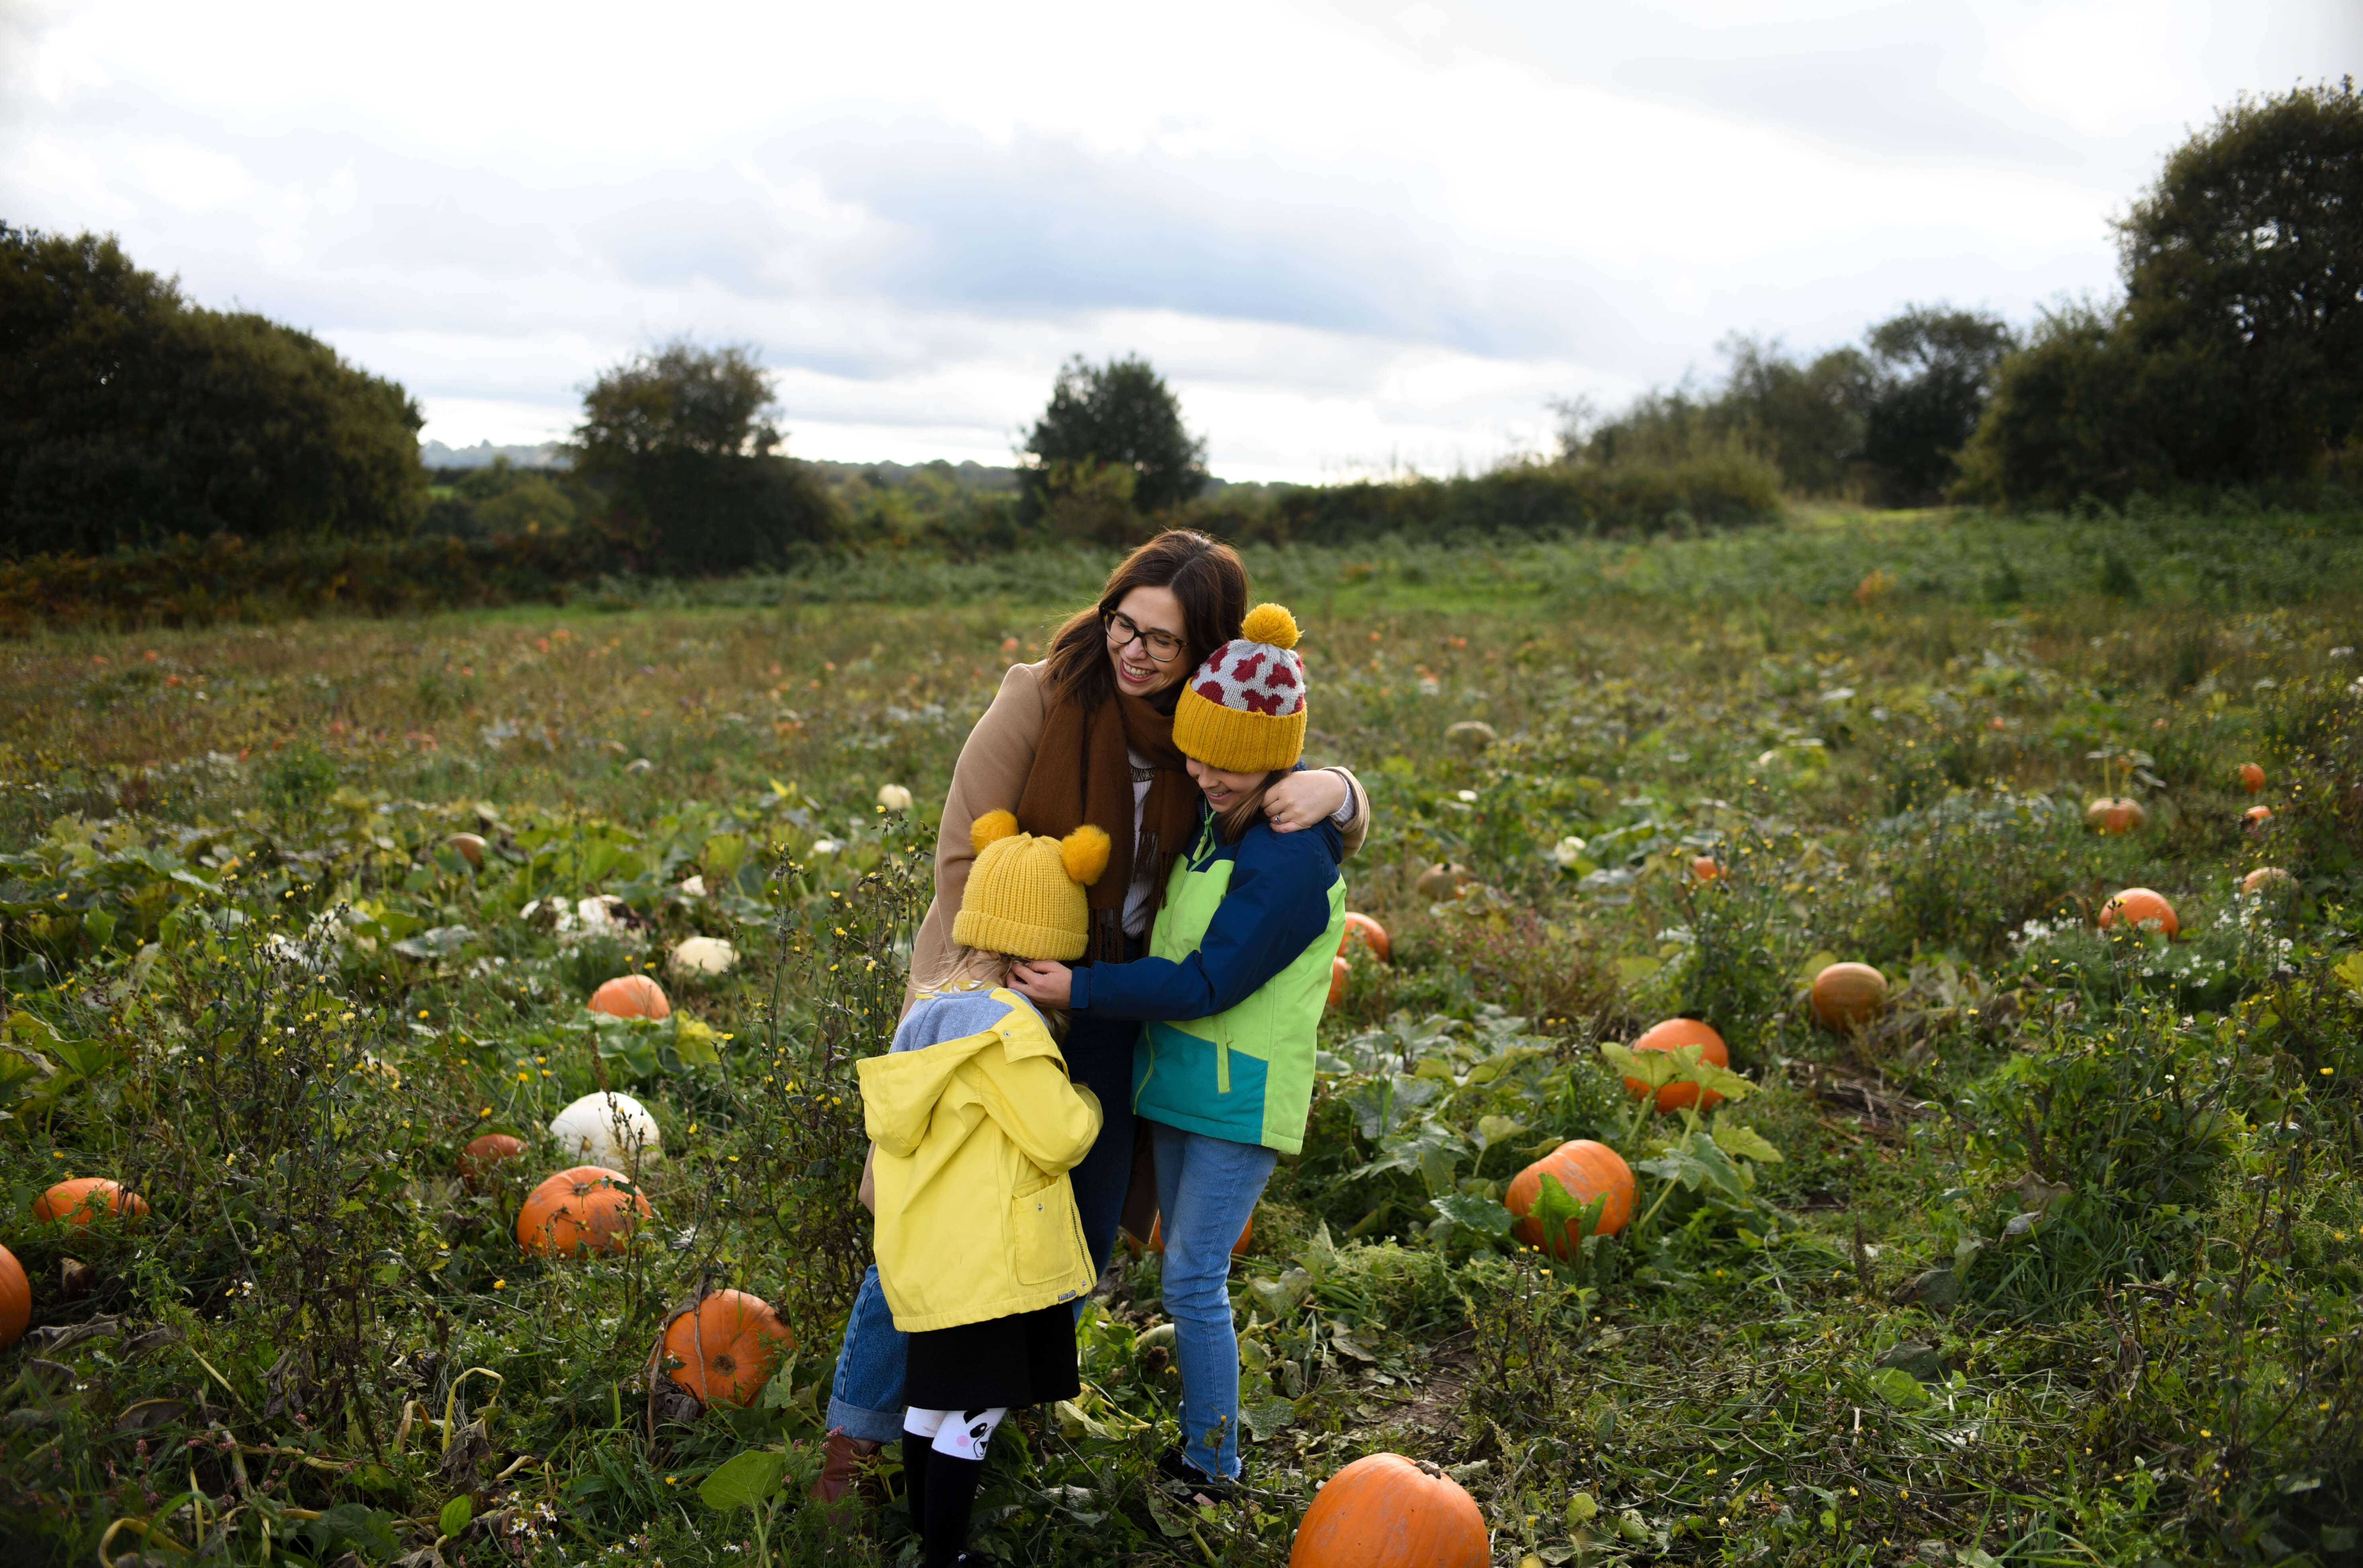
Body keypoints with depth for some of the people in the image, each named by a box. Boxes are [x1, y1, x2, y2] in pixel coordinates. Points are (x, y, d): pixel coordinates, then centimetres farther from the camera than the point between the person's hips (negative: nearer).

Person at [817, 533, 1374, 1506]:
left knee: (1084, 1228, 13)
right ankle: (857, 1434, 15)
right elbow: (965, 862, -12)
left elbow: (1340, 832, 4)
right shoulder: (1042, 700, -14)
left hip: (1115, 1013, 4)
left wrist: (1334, 790, -21)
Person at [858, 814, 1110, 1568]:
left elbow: (889, 1121, 17)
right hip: (991, 1259, -9)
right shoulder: (1009, 1026, -18)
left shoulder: (928, 1009, 9)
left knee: (933, 1400, 19)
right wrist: (1086, 1101, 3)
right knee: (975, 1412, 0)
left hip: (929, 1250, 9)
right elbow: (1060, 1140, -16)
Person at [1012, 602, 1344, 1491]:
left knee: (1194, 1280, -4)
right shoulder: (1213, 825, 4)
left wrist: (1081, 993, -21)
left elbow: (1205, 983, -23)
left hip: (1243, 1096, -9)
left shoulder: (1291, 863, -22)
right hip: (1180, 1081, 9)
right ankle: (1197, 1439, 31)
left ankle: (1214, 1466, 12)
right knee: (1184, 1270, 16)